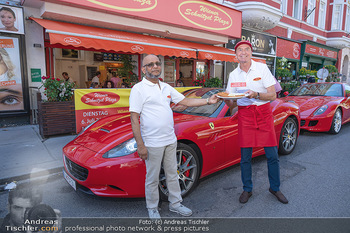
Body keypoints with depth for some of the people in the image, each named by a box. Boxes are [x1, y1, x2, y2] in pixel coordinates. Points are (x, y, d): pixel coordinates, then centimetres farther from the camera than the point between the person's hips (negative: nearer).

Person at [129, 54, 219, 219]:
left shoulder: (166, 87, 11)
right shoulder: (139, 89, -9)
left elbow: (186, 101, 14)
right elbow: (134, 118, -13)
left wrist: (208, 101, 4)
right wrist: (140, 145, -17)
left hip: (170, 140, 6)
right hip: (152, 143, -6)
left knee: (172, 174, 18)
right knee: (152, 178, 9)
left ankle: (175, 204, 35)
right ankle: (152, 208, 29)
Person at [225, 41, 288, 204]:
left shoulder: (262, 68, -1)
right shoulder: (233, 75, 6)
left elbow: (273, 95, -5)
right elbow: (230, 104, 7)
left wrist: (256, 94, -23)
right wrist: (226, 99, -16)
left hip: (264, 113, -1)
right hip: (244, 115, 1)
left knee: (272, 155, 3)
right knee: (245, 157, 4)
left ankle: (275, 188, 25)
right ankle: (247, 189, 23)